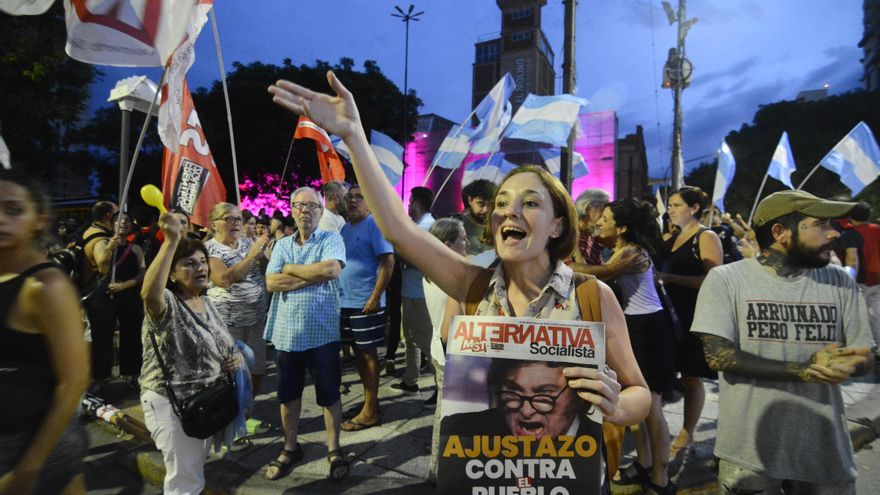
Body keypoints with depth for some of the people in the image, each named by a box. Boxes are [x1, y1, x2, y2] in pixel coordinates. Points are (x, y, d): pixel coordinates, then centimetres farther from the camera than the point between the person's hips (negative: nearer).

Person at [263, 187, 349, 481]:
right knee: (288, 394, 16)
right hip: (286, 332, 4)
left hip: (321, 333, -4)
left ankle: (334, 450, 24)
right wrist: (314, 275, -14)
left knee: (329, 395, 8)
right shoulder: (282, 244, 8)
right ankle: (290, 449, 33)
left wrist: (291, 269, -9)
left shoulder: (332, 239, -2)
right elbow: (271, 282, -5)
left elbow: (332, 269, -22)